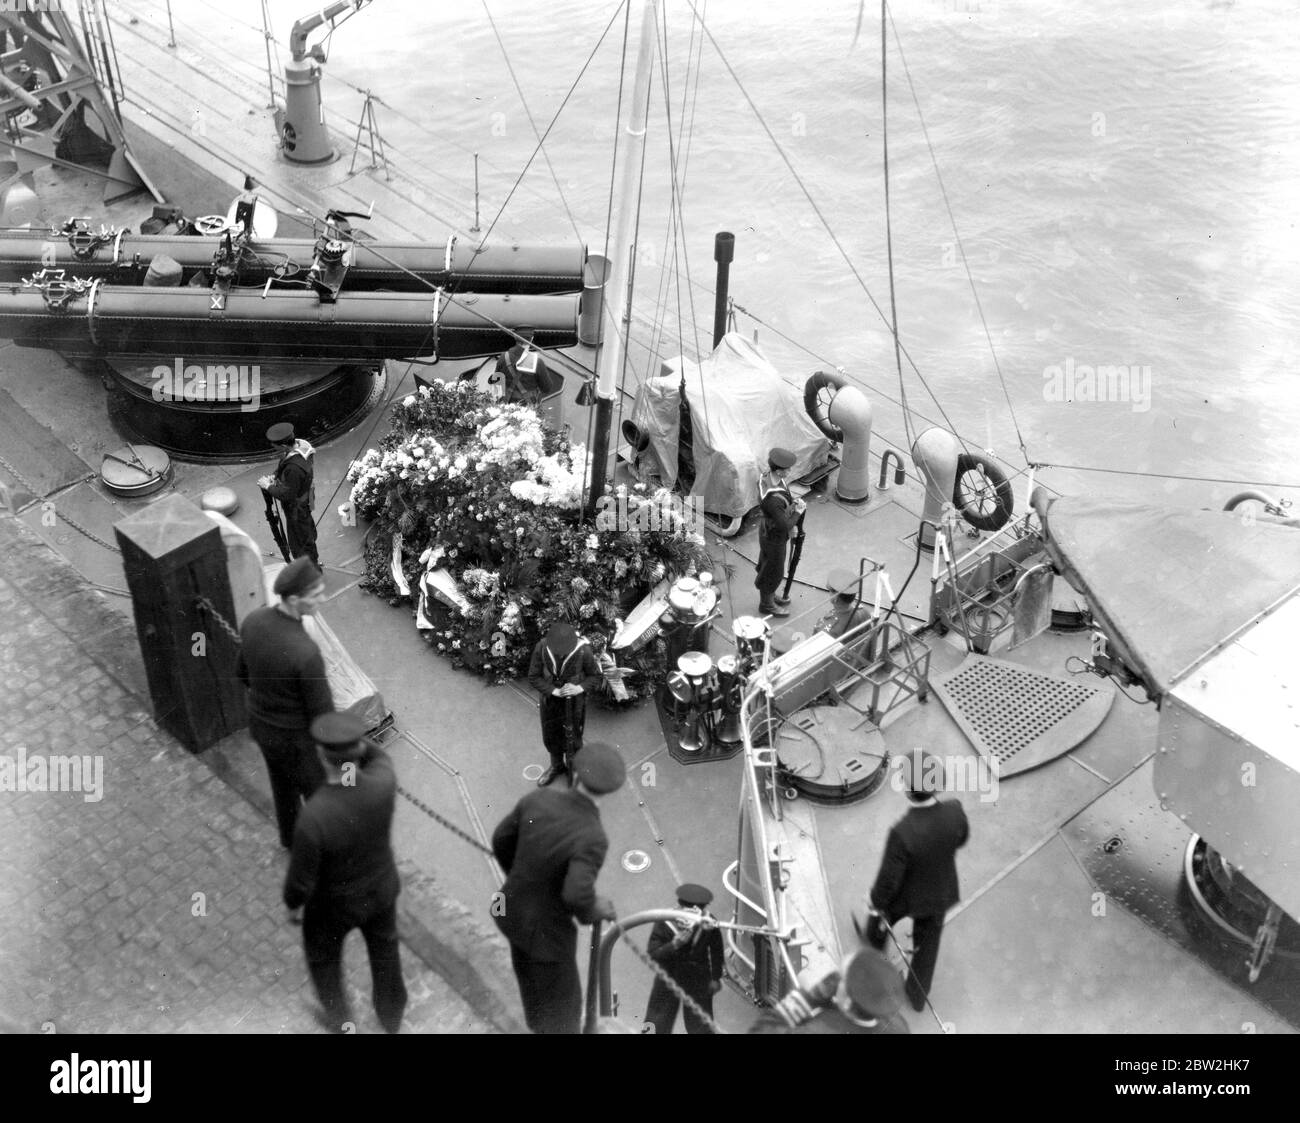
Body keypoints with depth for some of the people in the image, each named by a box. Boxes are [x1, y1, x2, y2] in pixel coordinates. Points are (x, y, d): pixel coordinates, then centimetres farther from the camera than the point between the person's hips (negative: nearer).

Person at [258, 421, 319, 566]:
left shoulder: (294, 467, -40)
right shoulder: (301, 446, -10)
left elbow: (287, 494, -29)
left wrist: (268, 486, -17)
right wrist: (276, 478, -5)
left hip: (297, 509, -9)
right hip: (305, 502, 9)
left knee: (300, 539, 11)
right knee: (308, 533, 30)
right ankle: (313, 560, 52)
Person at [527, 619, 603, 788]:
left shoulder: (583, 651, -30)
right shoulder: (542, 647, -26)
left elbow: (597, 677, -13)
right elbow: (533, 678, -15)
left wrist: (580, 688, -30)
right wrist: (554, 691, -28)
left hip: (574, 701, -2)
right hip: (550, 697, 3)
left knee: (572, 740, 14)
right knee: (550, 736, 23)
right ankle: (557, 766, 52)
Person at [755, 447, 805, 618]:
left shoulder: (768, 475, -15)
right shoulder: (772, 498, -43)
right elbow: (785, 525, -35)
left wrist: (793, 501, -6)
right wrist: (798, 511, -21)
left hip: (768, 531, 8)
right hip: (774, 539, -8)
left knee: (767, 566, 30)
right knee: (773, 573, 16)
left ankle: (770, 595, 53)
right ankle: (767, 605, 40)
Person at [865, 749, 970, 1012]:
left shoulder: (902, 833, -43)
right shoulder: (954, 811, -31)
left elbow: (888, 880, -27)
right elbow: (961, 838, -5)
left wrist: (878, 904, -7)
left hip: (907, 896, -2)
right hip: (940, 893, 2)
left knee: (882, 909, 34)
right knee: (927, 942, 28)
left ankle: (877, 935, 67)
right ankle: (918, 994, 50)